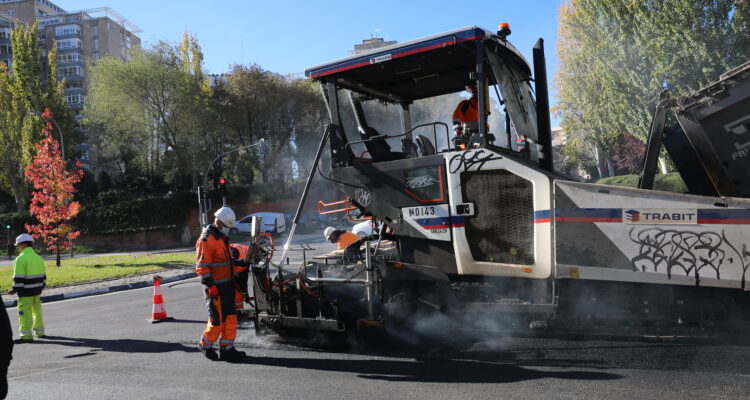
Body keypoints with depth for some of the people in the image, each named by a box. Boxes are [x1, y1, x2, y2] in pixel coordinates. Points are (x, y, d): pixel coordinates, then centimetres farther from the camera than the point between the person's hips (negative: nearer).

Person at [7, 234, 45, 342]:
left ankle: (26, 335, -1)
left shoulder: (21, 259, -14)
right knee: (37, 310, 17)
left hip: (26, 291, -8)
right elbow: (43, 275, 15)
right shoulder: (38, 257, 10)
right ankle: (39, 331, 26)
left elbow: (19, 277, -18)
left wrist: (15, 289, -10)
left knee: (25, 312, -2)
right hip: (37, 290, 8)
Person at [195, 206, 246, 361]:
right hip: (215, 287, -9)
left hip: (227, 285, 9)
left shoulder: (223, 237, 17)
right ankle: (205, 345, 18)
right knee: (218, 319, -4)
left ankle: (227, 349, 17)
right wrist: (210, 285, -22)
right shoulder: (206, 240, -14)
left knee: (230, 317, 9)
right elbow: (202, 266, -18)